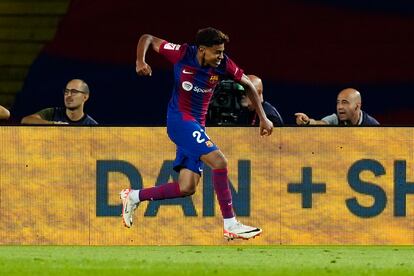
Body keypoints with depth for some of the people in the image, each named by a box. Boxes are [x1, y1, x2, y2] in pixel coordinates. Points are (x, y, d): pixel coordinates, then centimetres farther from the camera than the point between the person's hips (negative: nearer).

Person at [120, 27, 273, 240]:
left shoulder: (223, 65, -5)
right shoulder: (183, 54, -14)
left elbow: (248, 85, 9)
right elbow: (148, 39, -4)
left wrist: (263, 118, 7)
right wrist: (140, 61, -23)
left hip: (197, 125, 6)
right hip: (179, 119, -6)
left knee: (187, 188, -1)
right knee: (219, 161, -22)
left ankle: (133, 197, 16)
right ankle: (230, 224, -19)